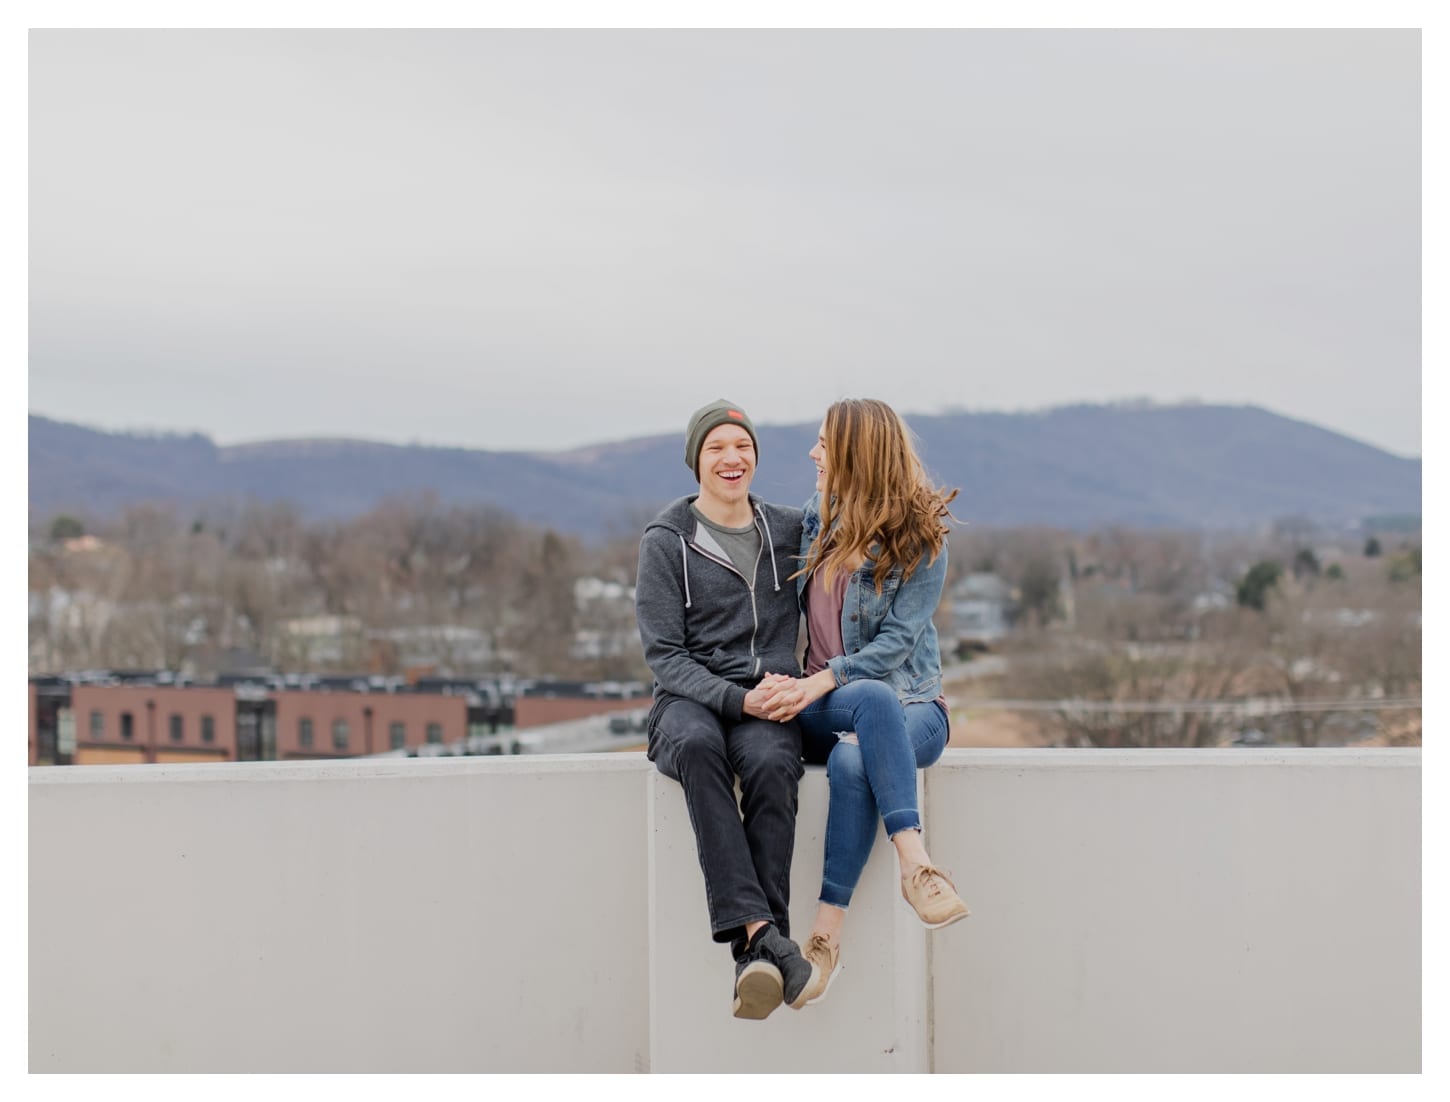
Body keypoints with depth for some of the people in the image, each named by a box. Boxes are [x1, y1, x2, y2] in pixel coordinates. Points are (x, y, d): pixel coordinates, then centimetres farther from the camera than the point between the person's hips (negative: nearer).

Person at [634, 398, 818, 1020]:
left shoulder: (789, 531, 14)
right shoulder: (666, 542, 6)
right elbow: (664, 656, 0)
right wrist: (735, 698, -15)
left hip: (768, 702, 2)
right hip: (689, 699, -2)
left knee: (771, 765, -35)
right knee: (698, 747, -39)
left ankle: (754, 951, -38)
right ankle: (762, 934, -47)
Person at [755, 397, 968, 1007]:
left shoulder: (921, 539, -5)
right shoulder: (816, 516, 9)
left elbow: (895, 642, -11)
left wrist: (820, 682, -24)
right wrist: (782, 678, -4)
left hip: (911, 705, -2)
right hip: (818, 707, 2)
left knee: (853, 761, -39)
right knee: (873, 699, -37)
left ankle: (826, 933, -39)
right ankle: (916, 864, -46)